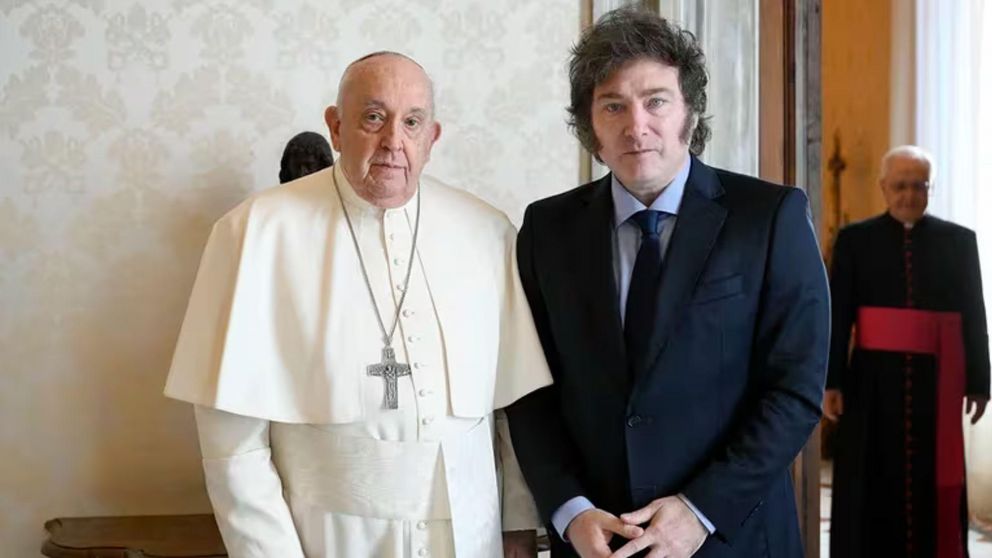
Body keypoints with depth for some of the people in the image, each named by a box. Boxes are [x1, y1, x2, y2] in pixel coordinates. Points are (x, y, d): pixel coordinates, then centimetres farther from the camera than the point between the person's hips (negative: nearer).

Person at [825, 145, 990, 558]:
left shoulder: (957, 241, 7)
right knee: (874, 482, 3)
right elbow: (837, 316, -1)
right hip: (875, 378, -1)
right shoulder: (855, 240, 3)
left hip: (937, 380, 1)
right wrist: (832, 382, -7)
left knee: (933, 482, 3)